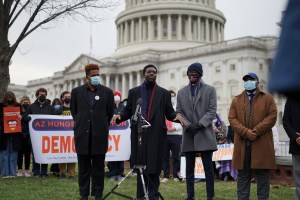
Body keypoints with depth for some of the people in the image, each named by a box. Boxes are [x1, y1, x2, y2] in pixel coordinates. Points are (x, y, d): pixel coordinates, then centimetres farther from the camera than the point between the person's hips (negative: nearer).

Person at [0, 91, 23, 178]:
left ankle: (12, 172, 12)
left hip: (15, 134, 2)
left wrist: (20, 117, -12)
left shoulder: (18, 106, 8)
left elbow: (21, 117, 10)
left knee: (13, 154, 6)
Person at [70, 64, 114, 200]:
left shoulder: (107, 92, 2)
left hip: (99, 136, -1)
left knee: (98, 168, 6)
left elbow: (110, 113, 11)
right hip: (82, 135, 1)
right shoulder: (76, 91, 4)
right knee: (83, 168, 8)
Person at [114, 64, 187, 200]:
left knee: (154, 166, 0)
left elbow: (169, 112, 5)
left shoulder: (164, 93, 9)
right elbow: (128, 110, 11)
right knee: (140, 165, 7)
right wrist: (120, 116, -9)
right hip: (138, 133, 1)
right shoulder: (134, 92, 12)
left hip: (156, 134, -1)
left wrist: (177, 116, -15)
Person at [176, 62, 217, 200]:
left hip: (205, 135, -2)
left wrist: (199, 124, -13)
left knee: (208, 168, -1)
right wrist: (188, 125, -9)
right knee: (189, 168, 6)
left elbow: (212, 111, -2)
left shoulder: (210, 90, 6)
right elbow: (179, 112, 8)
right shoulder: (181, 92, 13)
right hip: (188, 135, 3)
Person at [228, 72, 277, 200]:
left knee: (263, 177, 3)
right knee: (243, 176, 5)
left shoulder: (267, 98, 9)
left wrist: (257, 131, -13)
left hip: (262, 144, -1)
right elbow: (232, 118, 3)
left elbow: (272, 117, -2)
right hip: (243, 144, 2)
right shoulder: (236, 100, 14)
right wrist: (246, 132, -13)